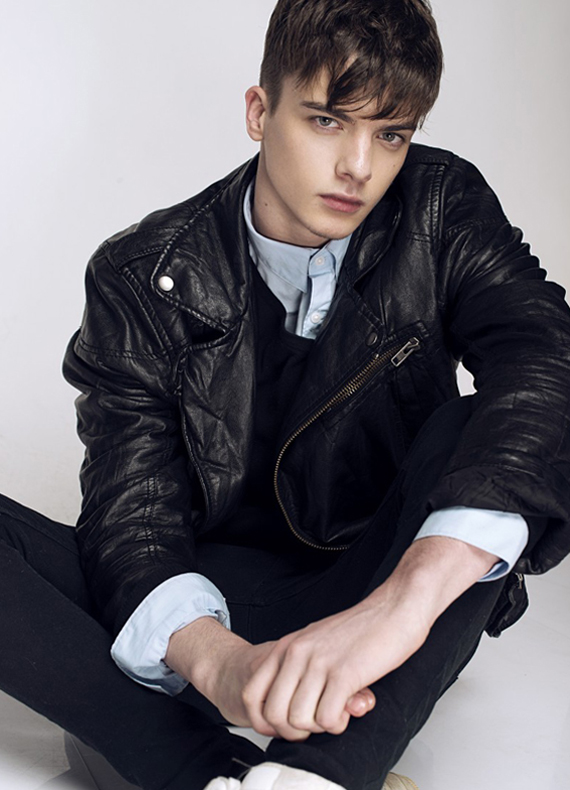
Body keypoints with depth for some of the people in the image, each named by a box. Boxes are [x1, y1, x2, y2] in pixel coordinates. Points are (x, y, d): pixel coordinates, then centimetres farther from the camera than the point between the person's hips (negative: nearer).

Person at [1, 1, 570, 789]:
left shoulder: (445, 211, -5)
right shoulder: (142, 279, -5)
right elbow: (131, 511, -13)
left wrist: (400, 602, -39)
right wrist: (215, 659, -36)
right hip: (215, 612, 1)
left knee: (474, 430, -29)